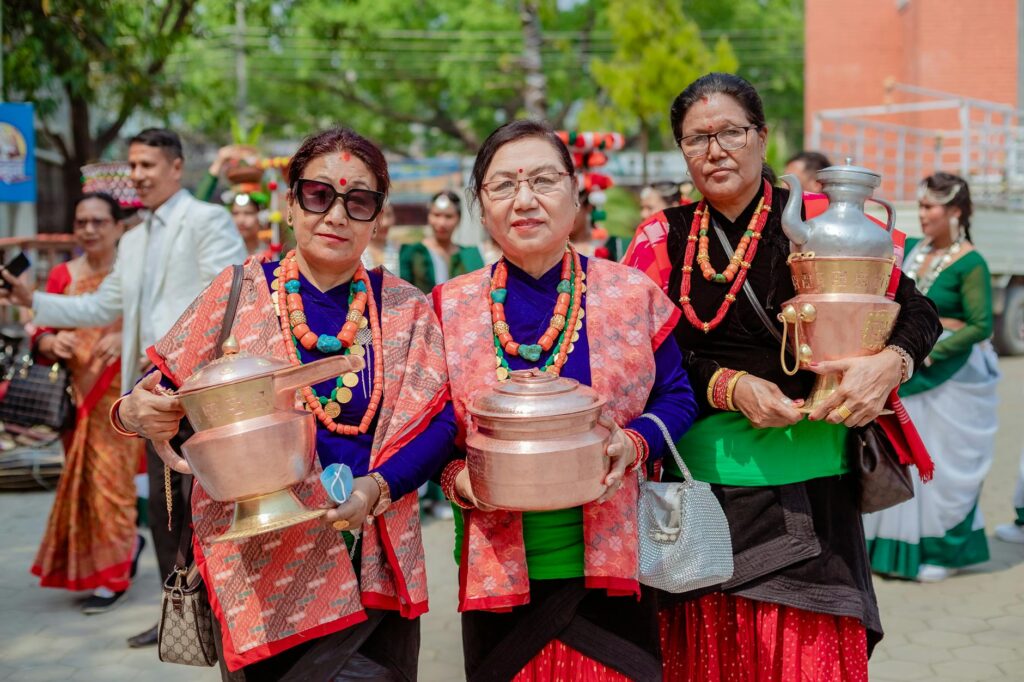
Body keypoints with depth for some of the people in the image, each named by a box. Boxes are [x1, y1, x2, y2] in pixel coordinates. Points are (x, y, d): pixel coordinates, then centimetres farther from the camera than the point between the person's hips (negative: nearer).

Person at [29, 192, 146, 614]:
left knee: (110, 479, -3)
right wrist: (53, 341, -14)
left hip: (120, 393, -5)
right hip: (77, 393, 5)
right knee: (82, 479, 11)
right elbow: (41, 337, 7)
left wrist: (125, 339, -25)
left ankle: (111, 576, 8)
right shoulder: (62, 275, 8)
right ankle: (129, 543, 34)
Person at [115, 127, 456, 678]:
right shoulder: (241, 292, 1)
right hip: (255, 565, -1)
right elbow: (164, 390, 7)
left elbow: (438, 421, -1)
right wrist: (134, 412, -15)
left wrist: (376, 488, -16)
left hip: (367, 569, 2)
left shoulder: (405, 310, 4)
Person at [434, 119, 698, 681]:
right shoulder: (449, 308, 0)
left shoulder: (634, 295, -1)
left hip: (611, 567, 0)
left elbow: (676, 398, 6)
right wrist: (458, 478, -14)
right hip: (498, 571, 0)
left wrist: (636, 443, -14)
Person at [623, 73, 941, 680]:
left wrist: (890, 363, -20)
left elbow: (919, 312, 1)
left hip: (808, 490, -1)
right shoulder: (664, 238, 6)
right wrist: (727, 386, -14)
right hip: (704, 489, 2)